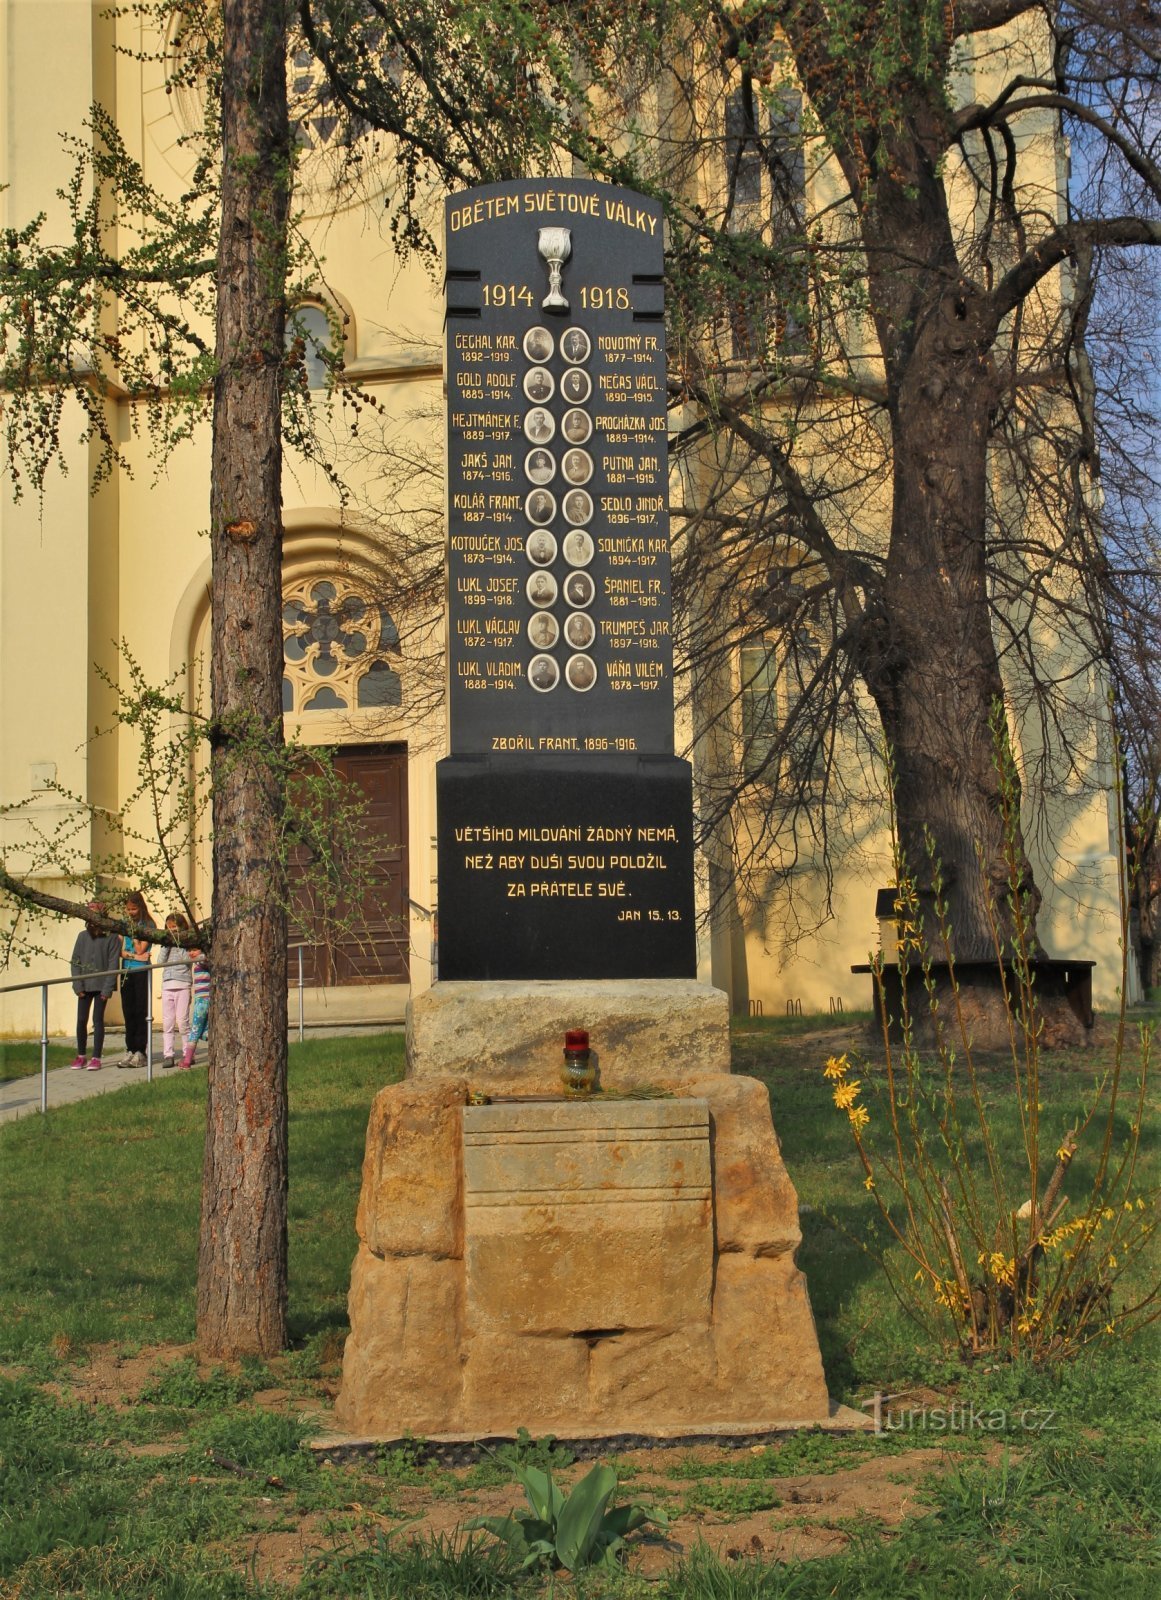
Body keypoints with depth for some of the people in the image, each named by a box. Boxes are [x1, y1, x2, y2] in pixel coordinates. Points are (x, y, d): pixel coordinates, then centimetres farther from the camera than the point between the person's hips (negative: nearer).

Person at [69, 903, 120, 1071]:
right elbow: (75, 961, 5)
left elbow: (113, 964, -8)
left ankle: (96, 1058, 6)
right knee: (81, 1020, 6)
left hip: (101, 986, -3)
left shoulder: (111, 937, -6)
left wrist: (107, 988, -13)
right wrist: (78, 985, -4)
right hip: (84, 985, 3)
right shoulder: (83, 936, 5)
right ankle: (80, 1056, 19)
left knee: (98, 1020, 0)